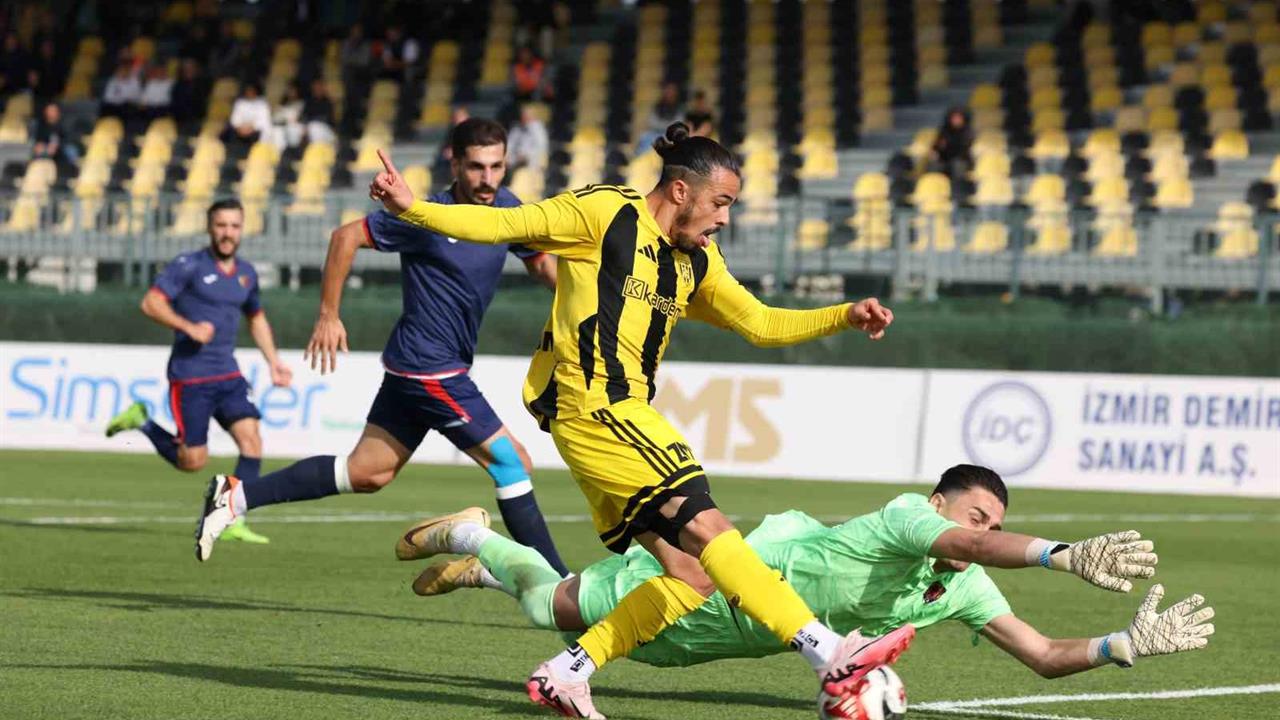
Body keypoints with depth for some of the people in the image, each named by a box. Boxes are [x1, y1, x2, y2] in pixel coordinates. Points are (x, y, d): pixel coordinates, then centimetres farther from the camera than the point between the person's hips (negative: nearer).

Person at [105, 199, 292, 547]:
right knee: (192, 462, -3)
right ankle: (140, 420, 21)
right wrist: (189, 327, -25)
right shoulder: (189, 266, -8)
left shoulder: (246, 273, 11)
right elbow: (151, 303, -14)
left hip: (228, 375, 6)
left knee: (251, 439, -14)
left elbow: (257, 318, 28)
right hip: (190, 377, -6)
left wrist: (273, 361, 19)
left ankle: (233, 522, -8)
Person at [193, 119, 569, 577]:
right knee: (510, 460, -8)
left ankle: (237, 496, 16)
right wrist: (328, 314, -11)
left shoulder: (507, 209, 4)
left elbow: (541, 264, 18)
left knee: (367, 472, 12)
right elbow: (346, 236, -12)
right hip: (427, 367, -8)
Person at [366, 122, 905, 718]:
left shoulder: (696, 260, 19)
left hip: (623, 414, 10)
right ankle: (832, 656, -25)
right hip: (591, 404, -10)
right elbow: (501, 225, -4)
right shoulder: (603, 212, -3)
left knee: (690, 576, 1)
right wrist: (411, 209, -15)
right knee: (706, 528, -18)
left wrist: (845, 316, 10)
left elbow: (761, 323, 24)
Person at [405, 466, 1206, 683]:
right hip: (715, 591, -7)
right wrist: (1067, 554, -70)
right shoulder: (906, 517, -36)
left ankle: (483, 569, 50)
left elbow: (1044, 655, -15)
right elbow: (972, 541, -58)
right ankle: (472, 541, 39)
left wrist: (1127, 644, -30)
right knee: (557, 604, 12)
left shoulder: (964, 590, -15)